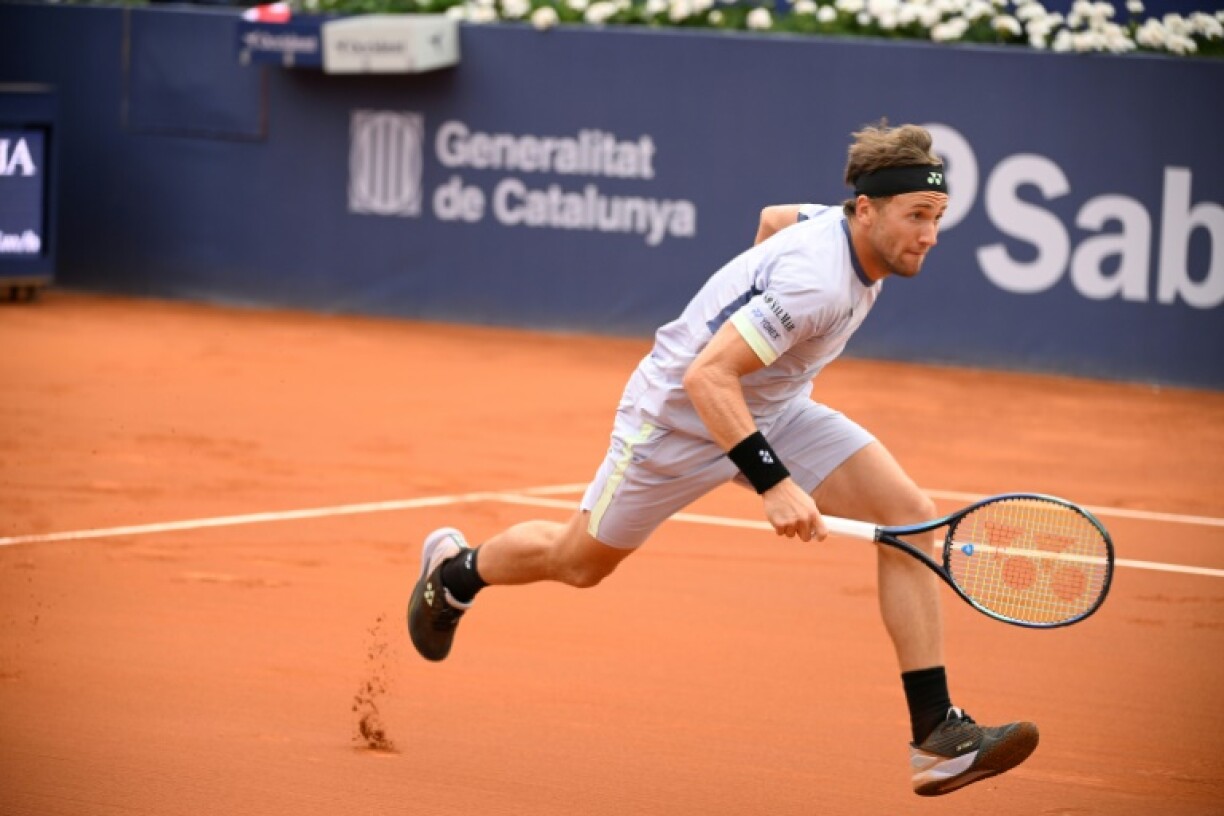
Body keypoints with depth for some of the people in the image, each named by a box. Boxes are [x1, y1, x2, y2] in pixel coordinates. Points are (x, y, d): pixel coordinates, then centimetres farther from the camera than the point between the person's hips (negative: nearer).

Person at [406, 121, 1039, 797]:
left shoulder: (848, 227, -9)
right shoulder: (819, 283, -36)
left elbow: (773, 217, 14)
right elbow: (707, 377, -39)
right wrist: (773, 481, -44)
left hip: (773, 406, 8)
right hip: (681, 413, -8)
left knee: (911, 516, -15)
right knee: (579, 563, 15)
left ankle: (936, 734, -15)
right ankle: (454, 570, 50)